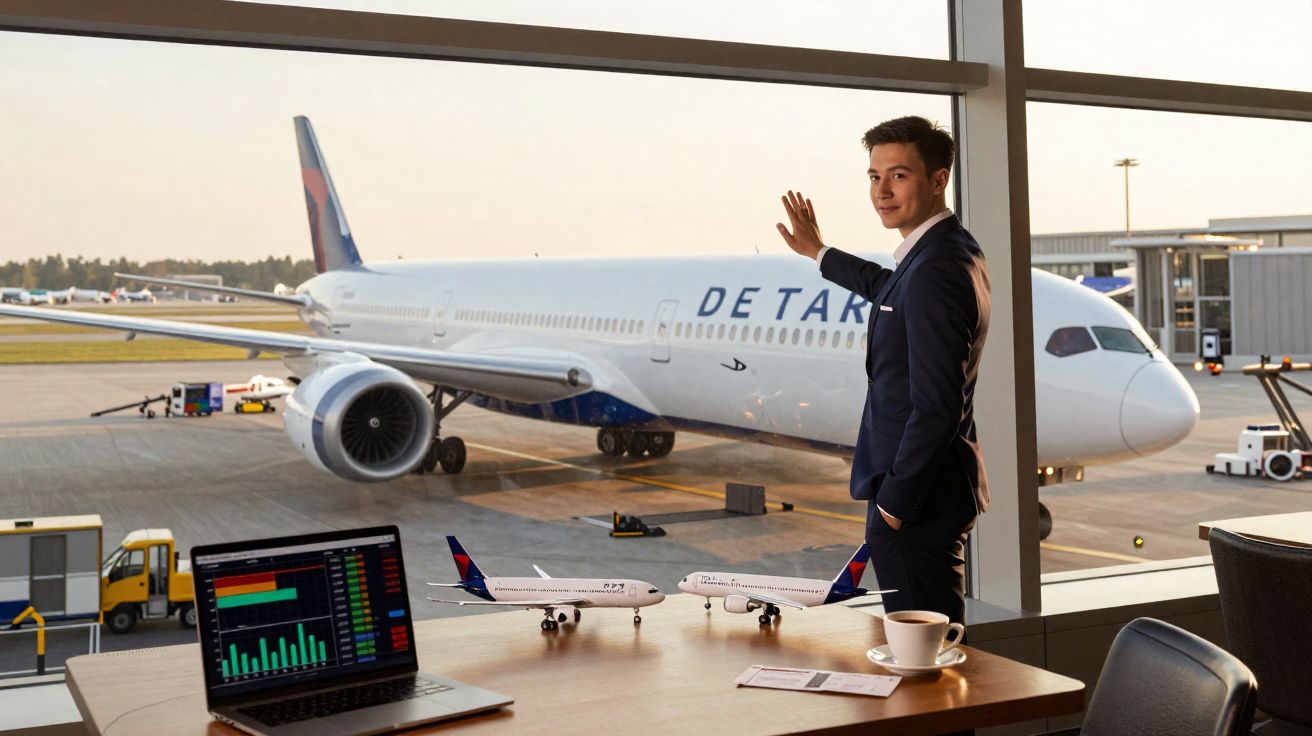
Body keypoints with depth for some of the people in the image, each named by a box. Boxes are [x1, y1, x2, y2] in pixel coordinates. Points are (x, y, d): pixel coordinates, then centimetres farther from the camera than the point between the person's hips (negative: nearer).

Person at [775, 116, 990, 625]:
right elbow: (889, 290, 34)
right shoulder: (951, 250, 10)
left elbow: (936, 406, -25)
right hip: (941, 487, 11)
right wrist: (818, 252, 43)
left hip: (918, 502, -11)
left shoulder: (934, 269, -22)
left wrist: (893, 504, -19)